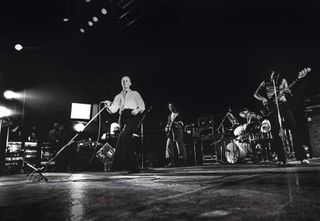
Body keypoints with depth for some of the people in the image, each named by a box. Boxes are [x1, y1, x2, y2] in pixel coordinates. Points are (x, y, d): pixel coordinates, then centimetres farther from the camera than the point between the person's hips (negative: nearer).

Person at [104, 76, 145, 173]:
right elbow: (113, 109, 12)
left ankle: (117, 165, -26)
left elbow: (142, 106, 10)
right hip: (123, 117, 4)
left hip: (132, 117, -4)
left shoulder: (135, 94, 19)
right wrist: (108, 105, -10)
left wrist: (137, 110, -12)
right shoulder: (118, 96, 26)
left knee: (123, 137, -24)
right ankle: (134, 167, 4)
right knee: (127, 141, -3)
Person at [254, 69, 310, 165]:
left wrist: (288, 92, -16)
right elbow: (255, 94, 11)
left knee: (294, 129, -9)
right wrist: (263, 99, -8)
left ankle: (302, 157, -4)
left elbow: (288, 93, 8)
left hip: (284, 105, 1)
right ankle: (281, 159, 1)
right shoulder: (265, 83, 8)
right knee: (276, 133, -6)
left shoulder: (282, 81, 12)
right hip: (272, 108, -1)